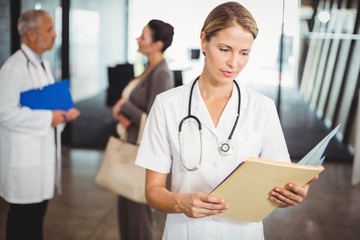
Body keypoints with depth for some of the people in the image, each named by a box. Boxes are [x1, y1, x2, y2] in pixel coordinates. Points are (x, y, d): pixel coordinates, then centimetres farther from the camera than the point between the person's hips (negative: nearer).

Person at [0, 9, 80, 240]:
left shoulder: (43, 64, 13)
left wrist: (62, 113, 2)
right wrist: (48, 119, -21)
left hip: (44, 151, 9)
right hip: (24, 156, -9)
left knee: (37, 215, 17)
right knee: (23, 218, 3)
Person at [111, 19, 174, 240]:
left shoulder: (161, 74, -20)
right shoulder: (150, 69, 8)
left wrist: (124, 106, -12)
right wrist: (123, 113, -4)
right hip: (133, 144, 9)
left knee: (137, 207, 3)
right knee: (127, 204, 18)